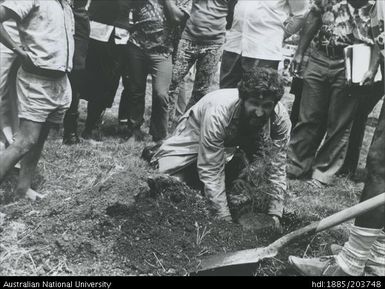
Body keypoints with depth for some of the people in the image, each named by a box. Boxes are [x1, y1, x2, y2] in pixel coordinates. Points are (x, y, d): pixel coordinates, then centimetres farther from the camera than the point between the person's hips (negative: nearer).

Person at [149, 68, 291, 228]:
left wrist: (275, 215, -26)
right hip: (196, 135, -4)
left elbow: (277, 168, -22)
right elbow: (210, 171, -37)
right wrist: (225, 218, -37)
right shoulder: (218, 113, -42)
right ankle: (158, 157, 15)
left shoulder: (280, 117, -31)